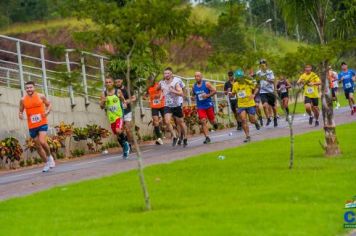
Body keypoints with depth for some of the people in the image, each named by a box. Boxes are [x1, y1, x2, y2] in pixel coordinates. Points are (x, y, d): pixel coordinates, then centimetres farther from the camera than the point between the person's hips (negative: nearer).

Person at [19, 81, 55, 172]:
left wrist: (47, 111, -10)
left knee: (42, 142, -22)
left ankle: (49, 156, 5)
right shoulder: (23, 100, 1)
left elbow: (49, 104, 10)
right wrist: (20, 115, -11)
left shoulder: (41, 96, -2)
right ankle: (47, 163, 24)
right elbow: (21, 110, 12)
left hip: (42, 124, -3)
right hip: (32, 126, 3)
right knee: (38, 146, 8)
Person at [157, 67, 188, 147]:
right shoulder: (162, 83, 0)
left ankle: (185, 138, 26)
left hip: (176, 105, -3)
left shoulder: (176, 82, -13)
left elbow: (181, 93, -24)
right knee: (167, 122, -17)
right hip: (167, 106, 3)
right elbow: (156, 89, 22)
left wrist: (173, 91, -36)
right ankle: (174, 137, -2)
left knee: (180, 122, 9)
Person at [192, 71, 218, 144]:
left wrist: (207, 95, -19)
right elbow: (193, 94, 22)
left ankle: (215, 123, 47)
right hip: (200, 107, 2)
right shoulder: (194, 86, 4)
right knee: (203, 121, -12)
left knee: (212, 120, 8)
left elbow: (214, 91, -8)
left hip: (209, 105, -2)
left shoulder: (206, 84, -8)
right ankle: (207, 138, -12)